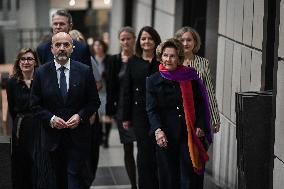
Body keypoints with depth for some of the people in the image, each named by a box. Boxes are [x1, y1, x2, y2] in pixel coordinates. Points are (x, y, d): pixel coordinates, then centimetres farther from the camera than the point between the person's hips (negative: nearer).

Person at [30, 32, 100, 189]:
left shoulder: (85, 71, -2)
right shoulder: (41, 73, -1)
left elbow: (94, 102, 2)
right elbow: (35, 105, 1)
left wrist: (80, 116, -14)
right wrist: (51, 118, -14)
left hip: (78, 136, -2)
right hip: (53, 136, 2)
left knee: (75, 176, -9)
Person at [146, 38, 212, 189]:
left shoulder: (190, 77, 4)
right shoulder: (153, 81, 5)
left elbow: (200, 104, 6)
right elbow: (151, 109, -1)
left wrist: (200, 127, -7)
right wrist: (158, 130, -16)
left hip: (189, 135, -1)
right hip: (166, 136, 1)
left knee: (190, 176, -3)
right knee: (169, 176, 5)